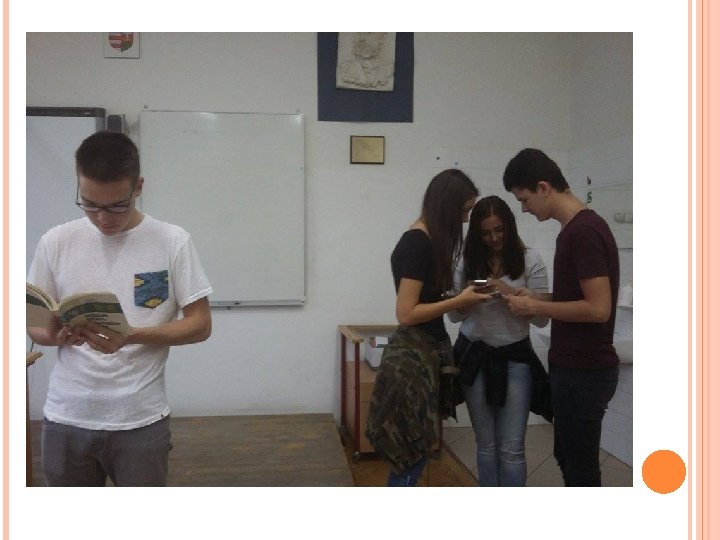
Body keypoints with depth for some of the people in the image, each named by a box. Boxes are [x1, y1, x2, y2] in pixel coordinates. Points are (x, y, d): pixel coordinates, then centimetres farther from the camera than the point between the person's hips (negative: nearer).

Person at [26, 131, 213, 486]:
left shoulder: (172, 242, -8)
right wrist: (55, 335, -16)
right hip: (66, 419, 3)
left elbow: (200, 324, -6)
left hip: (141, 420, -2)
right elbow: (34, 323, 8)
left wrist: (131, 336, -21)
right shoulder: (56, 242, 0)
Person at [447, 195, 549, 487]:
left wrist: (510, 292, -20)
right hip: (474, 356, 2)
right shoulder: (468, 261, 2)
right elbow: (454, 315, 7)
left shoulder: (530, 260, -5)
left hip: (514, 357, -2)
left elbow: (542, 317, -7)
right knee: (486, 444, 12)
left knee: (511, 448, -1)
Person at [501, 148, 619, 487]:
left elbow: (598, 308, -24)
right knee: (569, 458, 22)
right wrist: (537, 298, 5)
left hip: (585, 371, -10)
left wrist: (535, 308, -15)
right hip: (573, 367, 10)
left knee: (581, 466, 5)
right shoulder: (576, 229, 10)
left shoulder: (584, 231, -20)